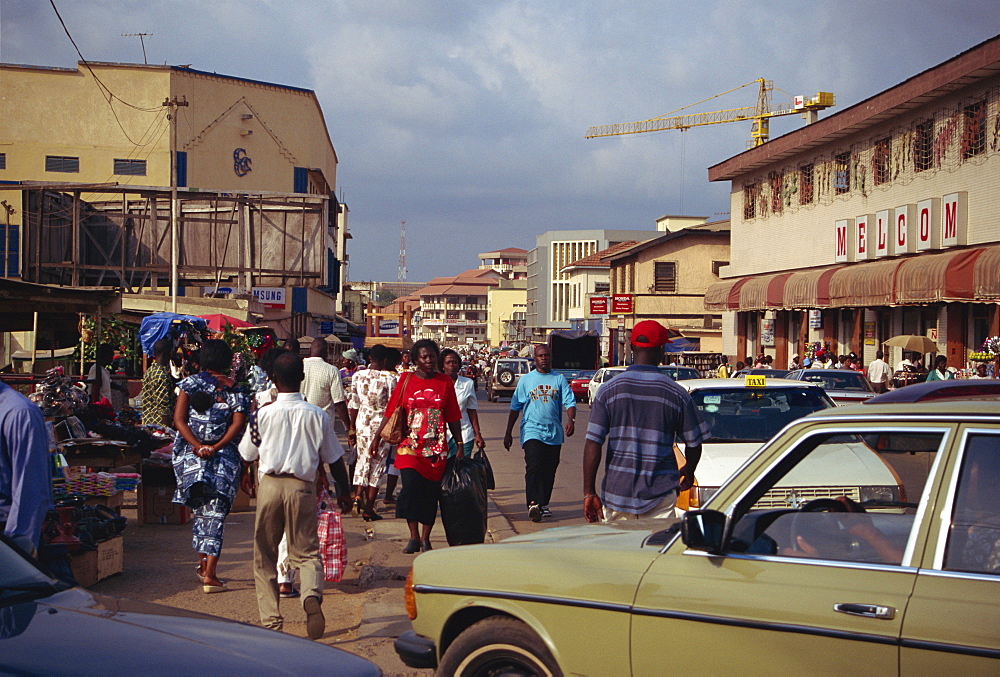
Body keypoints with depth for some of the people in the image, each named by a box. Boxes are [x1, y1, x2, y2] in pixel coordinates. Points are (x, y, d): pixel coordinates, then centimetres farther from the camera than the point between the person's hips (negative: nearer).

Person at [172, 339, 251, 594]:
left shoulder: (191, 383, 5)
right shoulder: (237, 391, 4)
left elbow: (179, 419, -4)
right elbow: (237, 424, -8)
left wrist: (198, 446, -11)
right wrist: (216, 447, -14)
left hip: (189, 454, 2)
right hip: (225, 456, -1)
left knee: (200, 508, 17)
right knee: (215, 511, -1)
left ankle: (203, 563, 22)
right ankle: (210, 574, -8)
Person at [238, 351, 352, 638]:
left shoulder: (262, 415, -3)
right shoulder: (317, 415, -1)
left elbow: (247, 455, 9)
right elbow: (334, 459, 6)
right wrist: (344, 492, 19)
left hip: (270, 484, 0)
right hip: (302, 486, 0)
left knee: (265, 555, 12)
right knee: (307, 551, 8)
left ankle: (270, 619, 11)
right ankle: (312, 594, -22)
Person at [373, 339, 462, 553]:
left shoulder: (445, 382, 6)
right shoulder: (406, 381, 4)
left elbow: (453, 417, 9)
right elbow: (391, 412, 7)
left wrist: (459, 444, 6)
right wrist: (377, 438, 5)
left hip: (436, 448, 1)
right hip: (410, 446, -1)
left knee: (431, 492, 2)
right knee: (411, 486, -13)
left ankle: (425, 538, 13)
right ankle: (413, 537, -3)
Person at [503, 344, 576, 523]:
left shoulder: (559, 379, 10)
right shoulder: (525, 380, 8)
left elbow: (570, 402, 2)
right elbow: (515, 407, 12)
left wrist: (571, 420, -19)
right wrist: (508, 433, 9)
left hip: (554, 433, 2)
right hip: (532, 431, -2)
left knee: (549, 471, 7)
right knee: (534, 468, -17)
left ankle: (544, 504, 19)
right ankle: (533, 504, -25)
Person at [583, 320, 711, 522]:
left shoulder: (609, 390, 0)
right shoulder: (676, 393, -1)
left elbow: (593, 445, -5)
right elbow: (693, 443, 6)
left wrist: (589, 492, -3)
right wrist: (688, 471, 27)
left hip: (617, 492, 1)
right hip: (660, 494, -1)